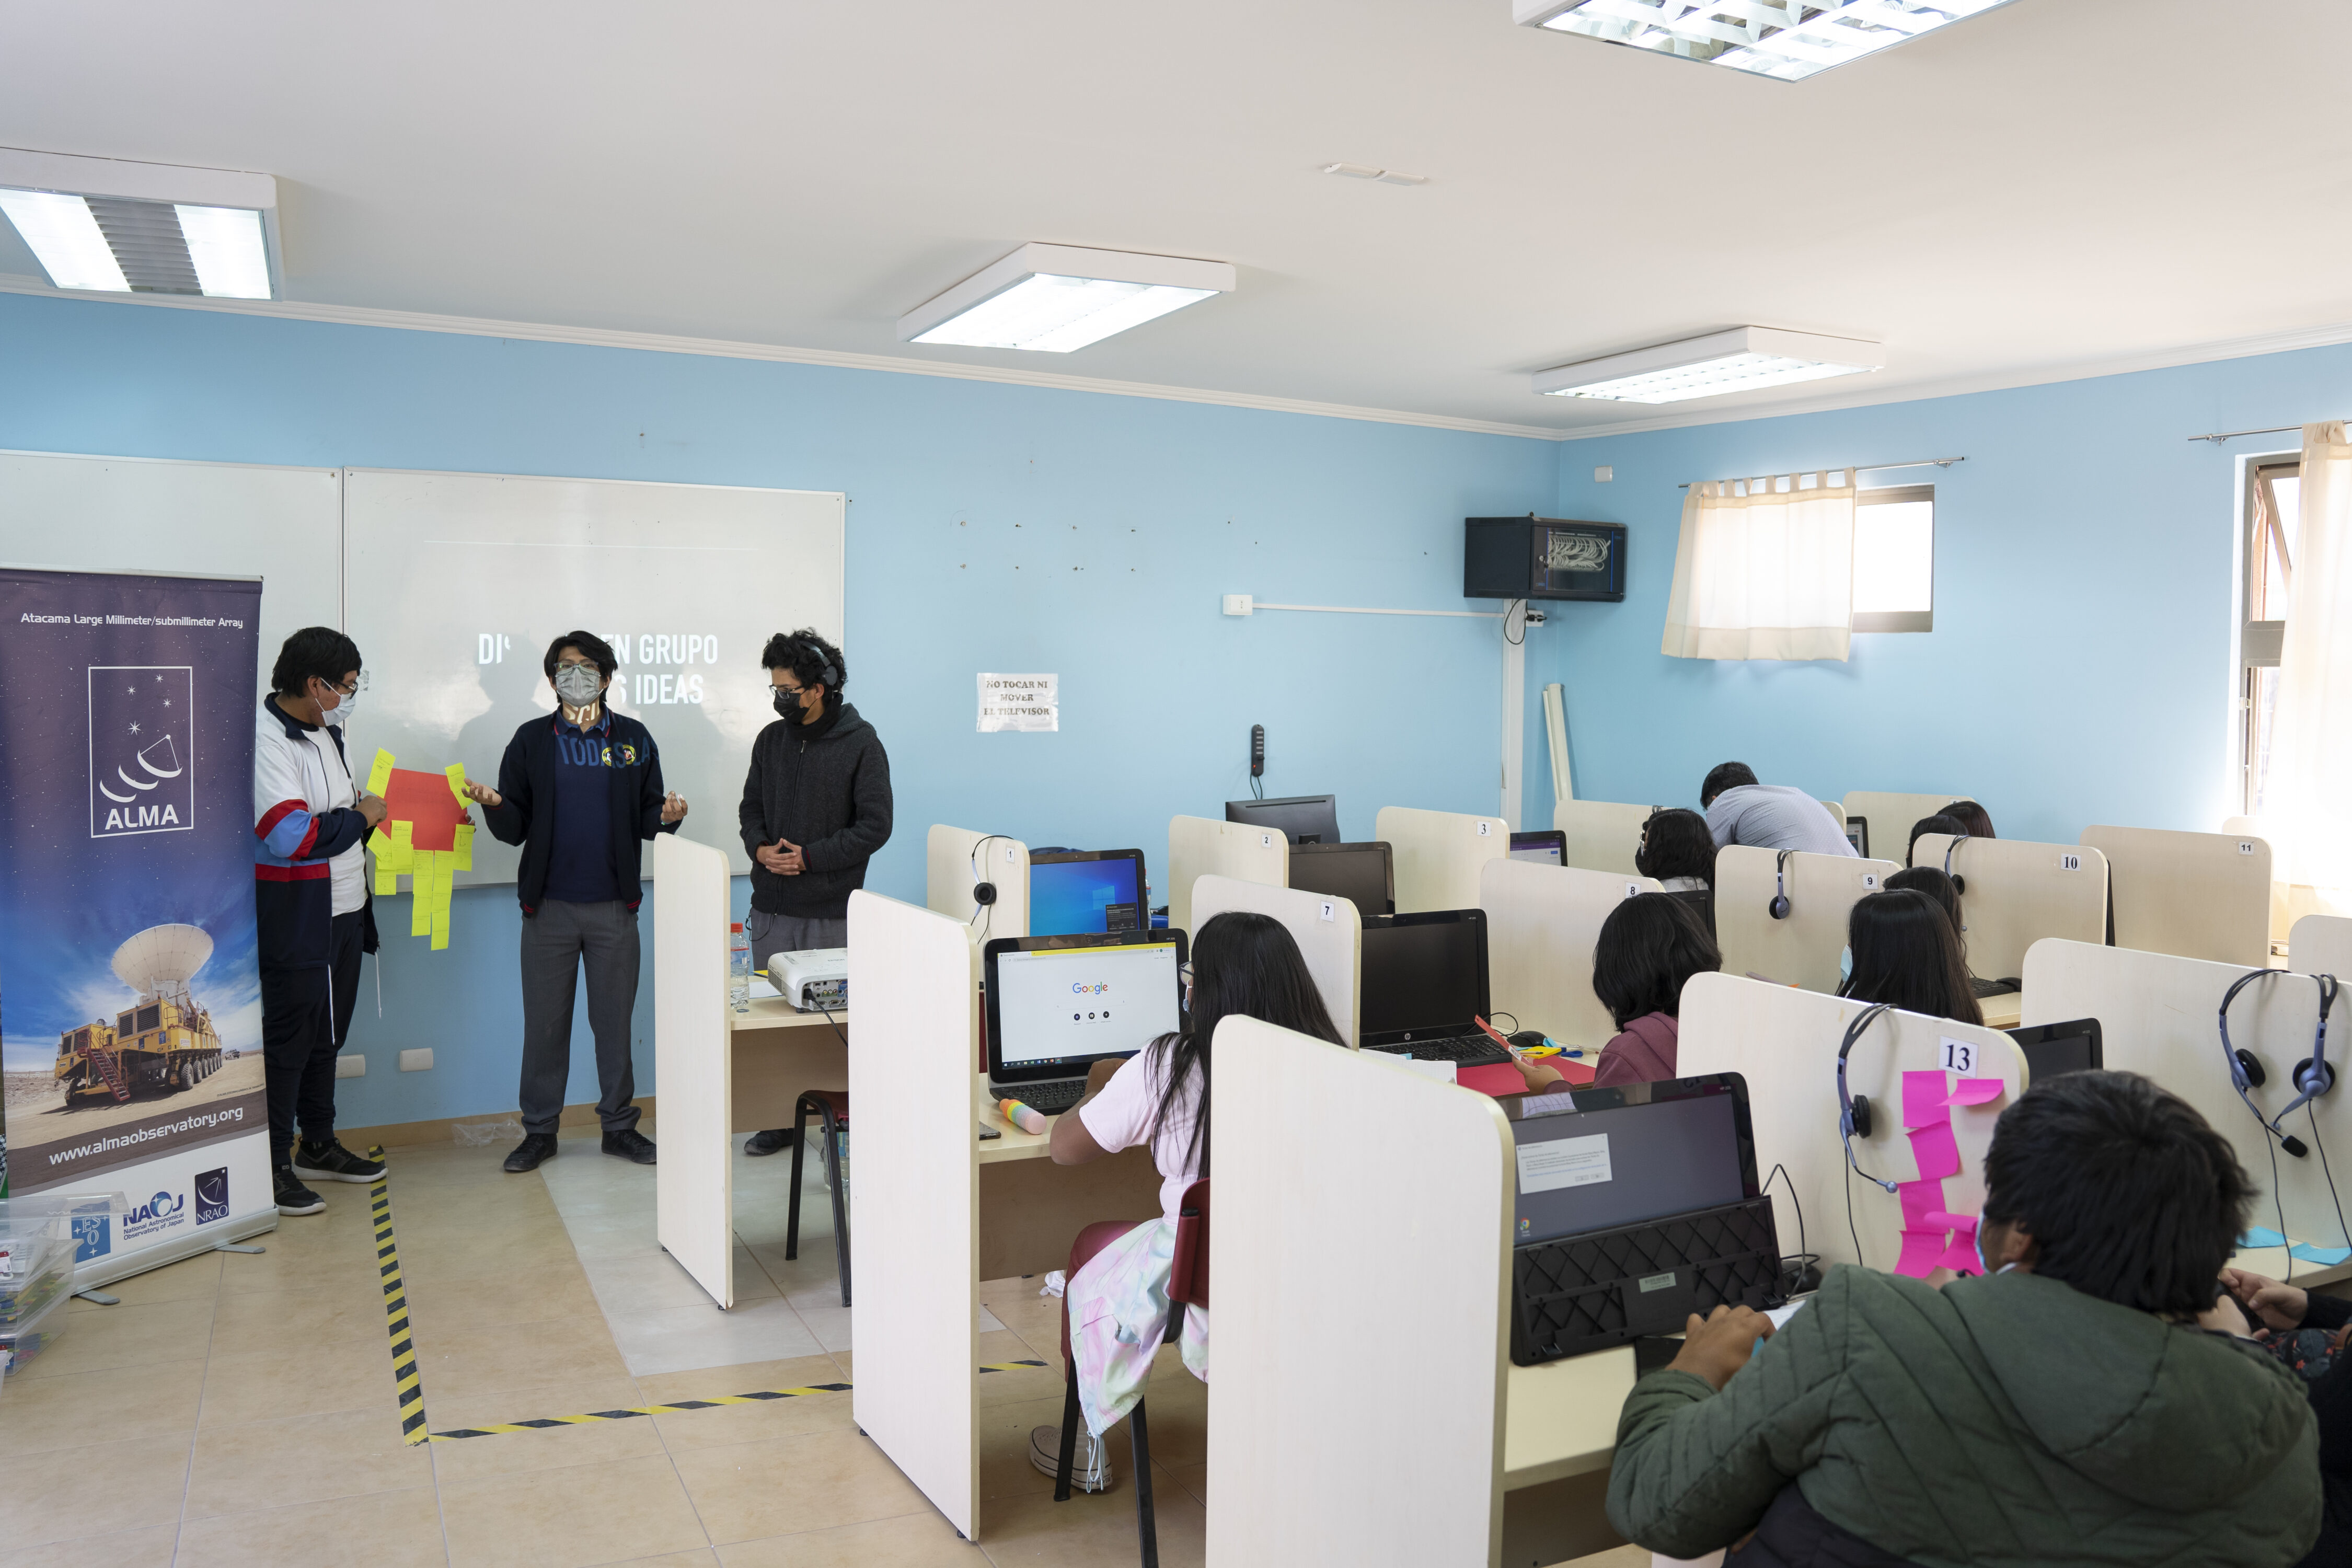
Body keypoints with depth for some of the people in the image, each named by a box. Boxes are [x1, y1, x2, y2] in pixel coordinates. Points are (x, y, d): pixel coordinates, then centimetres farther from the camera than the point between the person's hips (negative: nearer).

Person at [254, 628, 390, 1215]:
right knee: (288, 1039, -1)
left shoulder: (324, 732, 14)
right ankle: (273, 1166, 10)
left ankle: (318, 1147, 30)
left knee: (327, 1033, 17)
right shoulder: (264, 737, -18)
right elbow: (292, 837, -26)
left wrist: (371, 815, 9)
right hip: (294, 919, -9)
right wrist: (361, 816, -14)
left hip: (343, 913, 9)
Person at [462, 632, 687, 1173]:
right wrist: (494, 806, -17)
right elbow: (514, 828, 4)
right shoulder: (531, 740, 5)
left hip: (614, 906, 0)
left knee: (615, 1018, 8)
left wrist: (666, 817, -15)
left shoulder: (634, 739, 6)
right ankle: (540, 1129, 18)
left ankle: (619, 1124, 19)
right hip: (550, 905, 0)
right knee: (545, 1021, 6)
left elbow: (646, 819, 7)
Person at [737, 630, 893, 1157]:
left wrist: (809, 857, -14)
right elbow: (751, 808, 16)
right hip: (772, 908, 5)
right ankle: (780, 1118, 22)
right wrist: (761, 848, -6)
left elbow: (875, 826, -9)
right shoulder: (771, 740, 9)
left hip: (833, 911, -5)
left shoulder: (861, 744, -6)